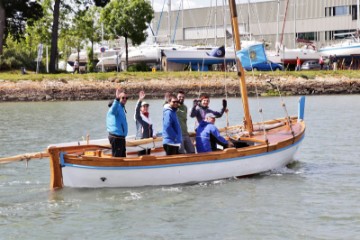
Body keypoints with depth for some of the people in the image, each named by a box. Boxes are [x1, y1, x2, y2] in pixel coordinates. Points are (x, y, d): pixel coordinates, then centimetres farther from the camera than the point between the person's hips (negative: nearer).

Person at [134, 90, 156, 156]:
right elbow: (137, 110, -23)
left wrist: (153, 134, 5)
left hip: (149, 139, 7)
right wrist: (140, 100, -37)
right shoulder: (138, 116, -4)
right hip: (141, 139, -7)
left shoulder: (148, 117, 17)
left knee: (148, 154, 11)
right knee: (142, 155, -11)